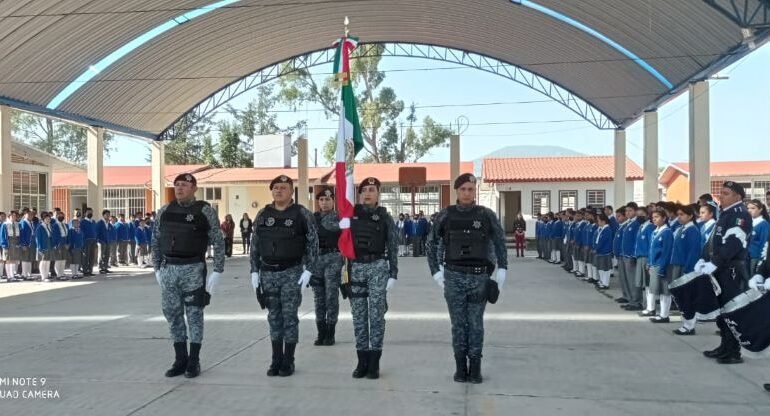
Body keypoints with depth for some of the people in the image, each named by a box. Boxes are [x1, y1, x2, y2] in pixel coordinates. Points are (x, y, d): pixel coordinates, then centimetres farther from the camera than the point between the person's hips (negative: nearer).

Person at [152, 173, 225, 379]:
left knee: (194, 314, 2)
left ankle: (194, 361, 12)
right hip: (168, 269, 5)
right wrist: (157, 269, 10)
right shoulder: (164, 212, 8)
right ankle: (180, 359, 21)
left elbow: (218, 242, -5)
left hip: (193, 269, -4)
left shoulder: (205, 211, -4)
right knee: (172, 314, 9)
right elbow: (156, 242, 14)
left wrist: (217, 271, -10)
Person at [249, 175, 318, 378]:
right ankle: (276, 361, 18)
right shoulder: (263, 214, 7)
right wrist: (254, 271, 5)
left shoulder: (302, 213, -3)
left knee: (290, 317, 1)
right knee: (274, 317, 9)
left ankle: (288, 362, 11)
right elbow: (255, 244, 11)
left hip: (292, 273, -4)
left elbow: (313, 242, -4)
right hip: (268, 273, 4)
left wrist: (308, 270, -11)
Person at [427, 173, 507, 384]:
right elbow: (432, 243, 8)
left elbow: (500, 242, 7)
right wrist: (436, 271, 3)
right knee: (458, 323, 7)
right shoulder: (446, 215, 1)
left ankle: (475, 368, 14)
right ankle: (460, 367, 17)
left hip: (479, 276, 0)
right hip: (453, 277, 1)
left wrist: (502, 270, -1)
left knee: (476, 324, 5)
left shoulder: (486, 215, 0)